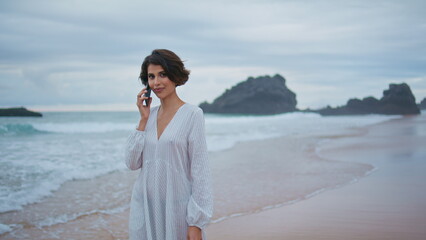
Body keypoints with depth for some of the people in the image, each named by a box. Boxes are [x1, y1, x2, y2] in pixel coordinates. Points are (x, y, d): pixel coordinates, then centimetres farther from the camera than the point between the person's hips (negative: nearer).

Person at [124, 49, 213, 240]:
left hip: (177, 208, -5)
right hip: (144, 207, 5)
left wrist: (196, 224, -14)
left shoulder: (192, 114, -8)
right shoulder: (149, 115, 8)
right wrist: (143, 120, -3)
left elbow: (200, 170, -10)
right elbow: (132, 163, 3)